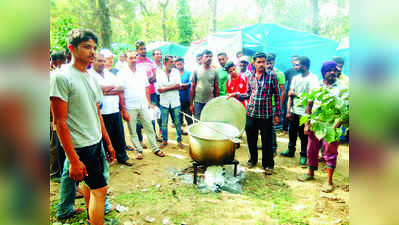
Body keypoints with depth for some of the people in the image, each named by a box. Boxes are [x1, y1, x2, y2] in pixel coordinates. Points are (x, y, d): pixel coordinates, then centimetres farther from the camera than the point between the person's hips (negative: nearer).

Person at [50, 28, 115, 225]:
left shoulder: (91, 77, 9)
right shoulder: (61, 77, -15)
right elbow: (60, 122, -18)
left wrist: (108, 142, 16)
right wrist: (74, 160, -20)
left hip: (96, 143, 7)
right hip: (81, 147, -7)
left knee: (89, 185, 20)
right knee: (99, 188, -1)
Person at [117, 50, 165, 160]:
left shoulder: (142, 72, 8)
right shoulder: (122, 73, -5)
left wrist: (149, 103, 8)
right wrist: (124, 110, -10)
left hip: (143, 105, 3)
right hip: (130, 107, -3)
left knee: (149, 127, 8)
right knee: (132, 131, 7)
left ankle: (155, 148, 19)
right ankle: (139, 150, 22)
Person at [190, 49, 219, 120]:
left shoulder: (214, 72, 5)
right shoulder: (196, 71, 3)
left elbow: (216, 89, 7)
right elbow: (192, 88, 3)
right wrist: (191, 104, 0)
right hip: (198, 102, -1)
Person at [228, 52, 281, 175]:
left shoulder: (271, 76, -4)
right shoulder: (250, 77, 7)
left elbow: (277, 96, -3)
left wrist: (277, 114, -5)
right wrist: (235, 95, 1)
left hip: (266, 114, -3)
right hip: (251, 113, 4)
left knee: (266, 141, 4)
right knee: (251, 139, 14)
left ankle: (268, 165, 21)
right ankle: (253, 159, 35)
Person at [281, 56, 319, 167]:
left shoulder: (313, 78, -11)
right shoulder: (296, 78, 7)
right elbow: (290, 95, 5)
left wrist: (295, 94, -9)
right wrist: (288, 111, 0)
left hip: (304, 113, -5)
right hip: (294, 111, 6)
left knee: (304, 135, 5)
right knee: (292, 132, 17)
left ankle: (303, 156, 21)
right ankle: (291, 151, 35)